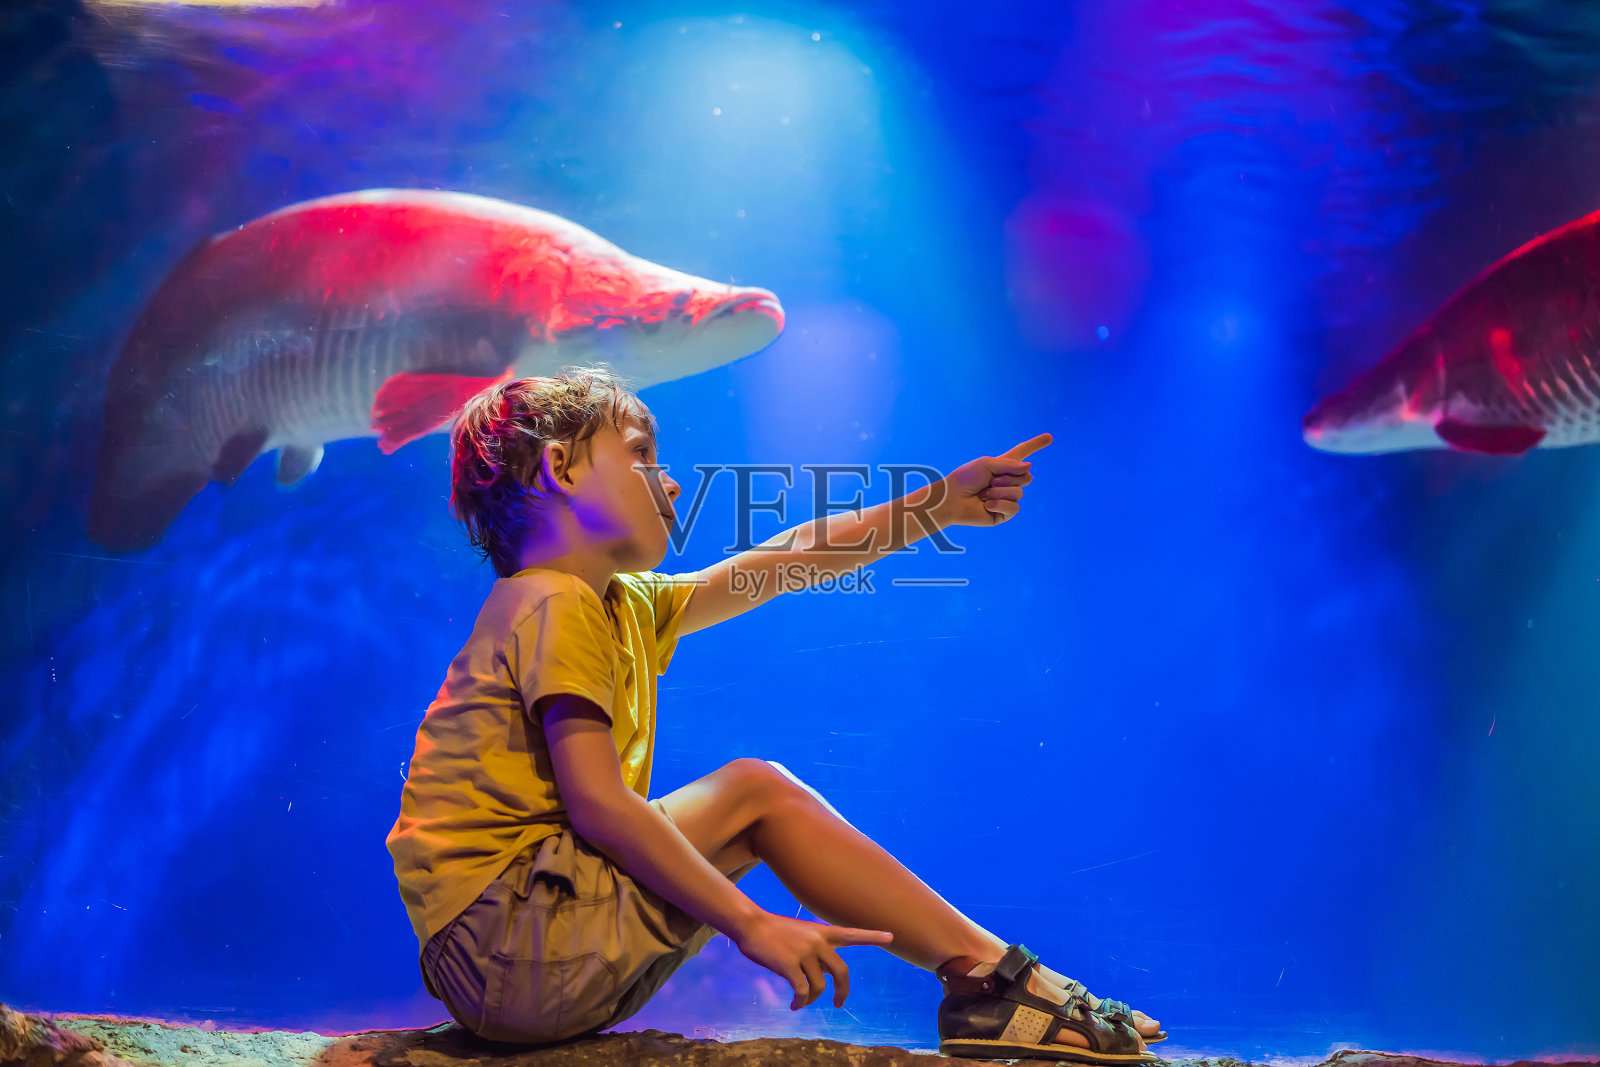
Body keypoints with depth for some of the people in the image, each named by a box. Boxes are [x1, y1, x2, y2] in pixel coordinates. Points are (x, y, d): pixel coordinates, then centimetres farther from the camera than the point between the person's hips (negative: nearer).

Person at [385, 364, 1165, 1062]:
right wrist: (751, 924, -23)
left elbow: (785, 562, 17)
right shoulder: (556, 606, -13)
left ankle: (986, 982, 3)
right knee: (754, 791, -8)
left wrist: (931, 507, 19)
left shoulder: (625, 605, 16)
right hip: (496, 934, -9)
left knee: (758, 809, 6)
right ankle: (990, 977, -1)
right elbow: (597, 803, -23)